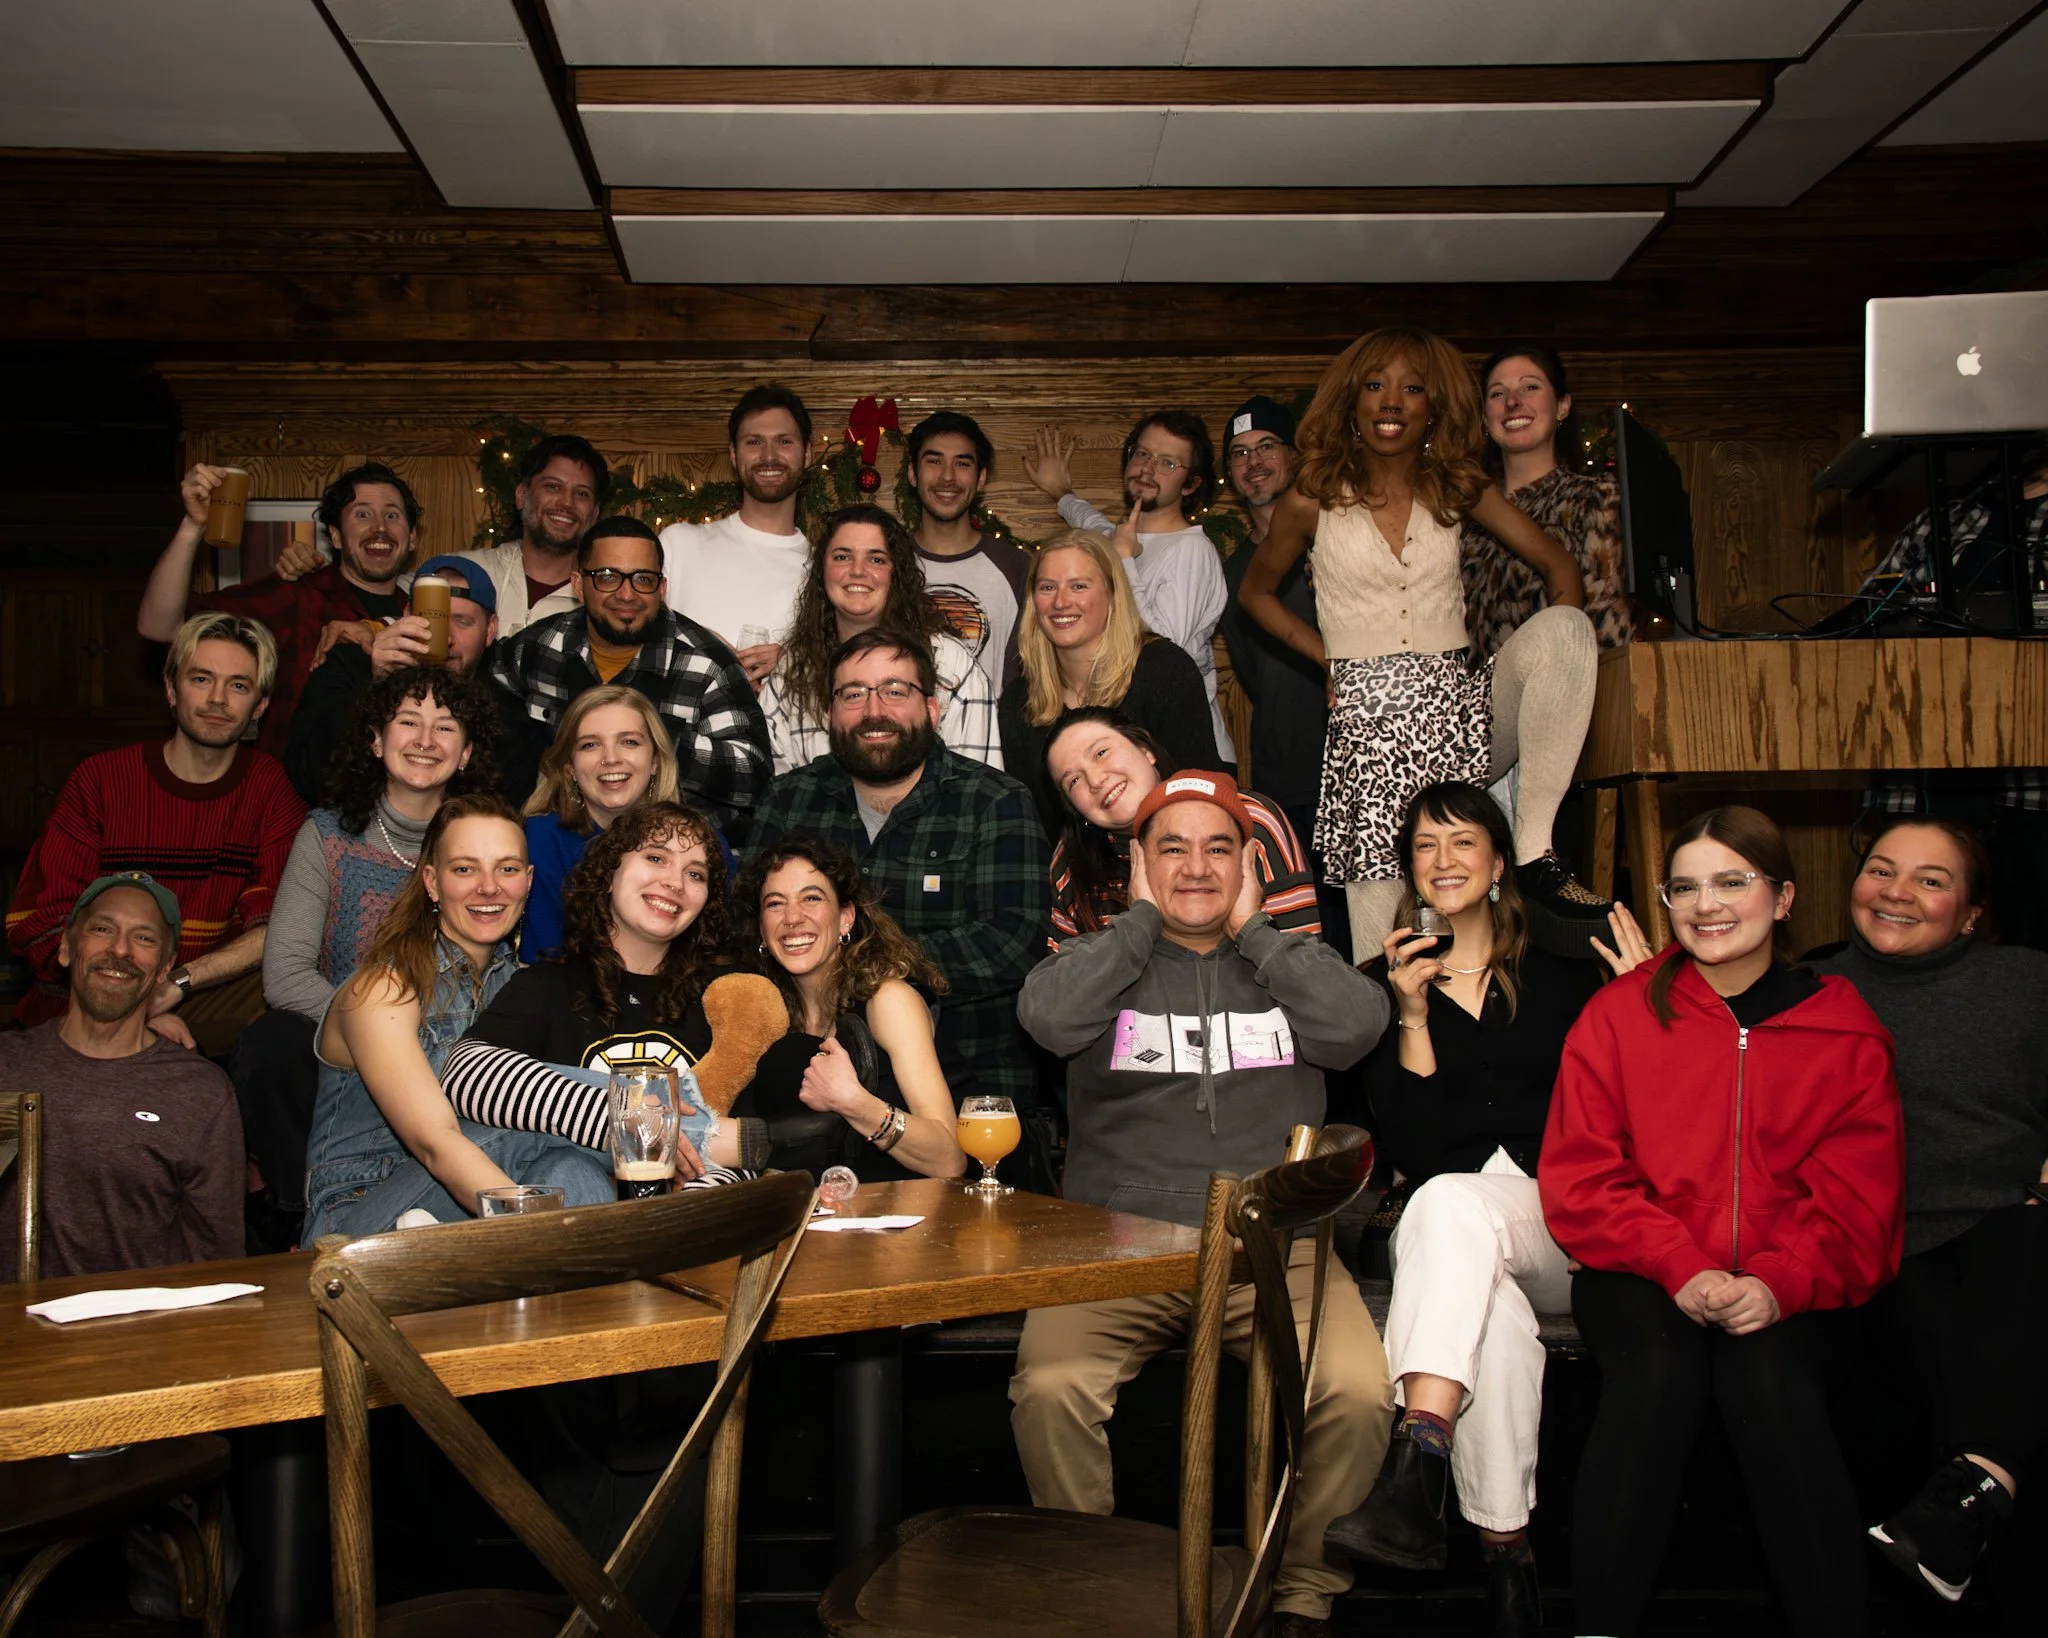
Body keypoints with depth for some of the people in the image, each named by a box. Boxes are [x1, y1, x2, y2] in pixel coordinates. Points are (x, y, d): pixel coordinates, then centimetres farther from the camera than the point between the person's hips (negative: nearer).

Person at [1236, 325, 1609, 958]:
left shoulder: (1456, 487, 9)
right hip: (1372, 722, -2)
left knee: (1564, 626, -28)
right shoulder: (1315, 497, 3)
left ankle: (1535, 854, -26)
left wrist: (1558, 651, -7)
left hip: (1462, 708, 3)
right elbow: (1254, 591, 18)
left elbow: (1557, 564, 11)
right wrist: (1330, 658, 5)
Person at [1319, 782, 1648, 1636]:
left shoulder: (1563, 978, 14)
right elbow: (1412, 1150, 0)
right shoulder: (1387, 987, 12)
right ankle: (1505, 1555, -34)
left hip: (1558, 1227, -1)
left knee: (1449, 1203, -36)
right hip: (1445, 1223, 1)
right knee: (1493, 1315, -36)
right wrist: (1413, 1015, -10)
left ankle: (1415, 1472, -47)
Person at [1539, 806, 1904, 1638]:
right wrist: (1680, 1266, -15)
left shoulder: (1846, 1031, 8)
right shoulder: (1618, 1013, 6)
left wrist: (1780, 1283, -19)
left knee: (1770, 1381, -31)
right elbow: (1577, 1177, 1)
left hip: (1790, 1293, 0)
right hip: (1640, 1274, 0)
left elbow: (1856, 1202, 2)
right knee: (1657, 1372, -30)